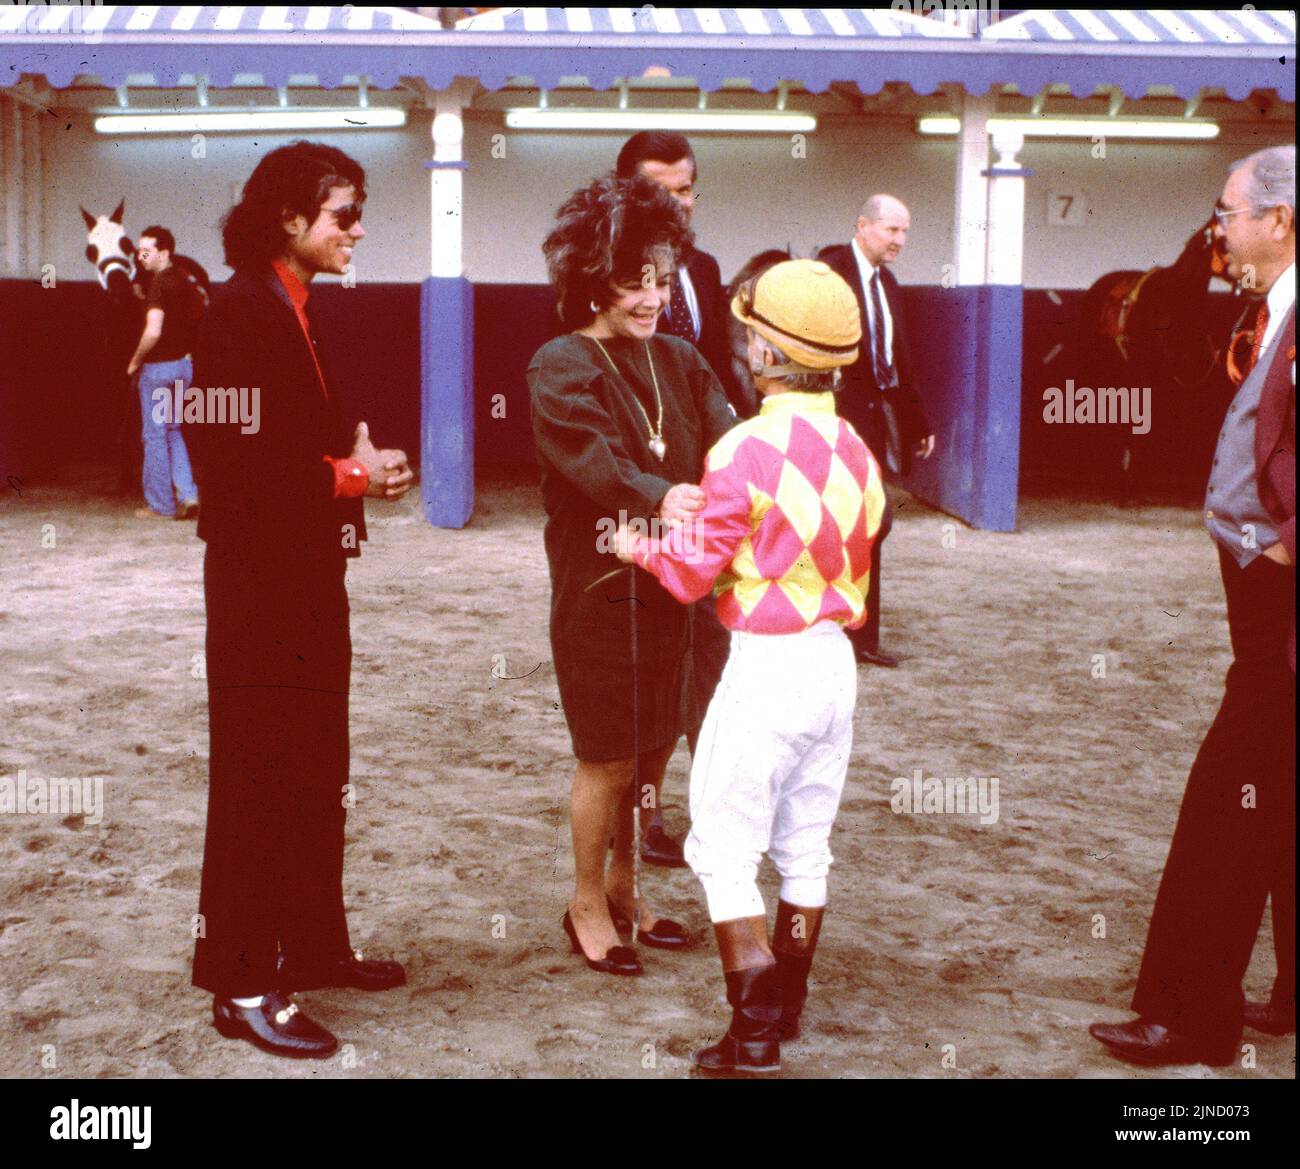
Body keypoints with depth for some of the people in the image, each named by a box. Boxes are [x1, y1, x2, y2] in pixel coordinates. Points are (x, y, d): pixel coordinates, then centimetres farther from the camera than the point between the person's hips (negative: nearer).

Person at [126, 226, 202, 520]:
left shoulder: (159, 284, -18)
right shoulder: (185, 283, 8)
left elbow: (153, 332, -26)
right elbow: (201, 317, 17)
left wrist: (135, 361, -13)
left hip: (158, 366, -8)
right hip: (184, 364, 8)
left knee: (155, 434, 2)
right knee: (173, 431, 18)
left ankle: (161, 505, 8)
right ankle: (187, 493, 6)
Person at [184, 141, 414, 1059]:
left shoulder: (293, 311, 14)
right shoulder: (244, 311, -16)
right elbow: (234, 460, -23)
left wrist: (358, 459, 0)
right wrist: (350, 476, -15)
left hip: (308, 575, 10)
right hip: (260, 579, -10)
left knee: (317, 773, 17)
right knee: (259, 775, -2)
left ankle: (314, 947, 30)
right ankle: (244, 985, 8)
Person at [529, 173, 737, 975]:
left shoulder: (678, 361, 9)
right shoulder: (561, 367, -9)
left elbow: (723, 436, -7)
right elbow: (595, 457, -27)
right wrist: (660, 499, -45)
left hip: (667, 586, 6)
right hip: (599, 587, -6)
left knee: (653, 750, 14)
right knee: (610, 758, 3)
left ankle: (623, 887, 33)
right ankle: (587, 904, 22)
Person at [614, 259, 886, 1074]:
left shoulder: (748, 450, -17)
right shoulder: (855, 453, 3)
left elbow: (695, 571, -10)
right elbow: (855, 555, 11)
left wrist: (639, 546, 8)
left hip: (766, 665, -7)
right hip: (836, 661, 7)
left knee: (725, 846, 2)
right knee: (806, 845, 17)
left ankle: (756, 1028, 0)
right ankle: (788, 1004, 29)